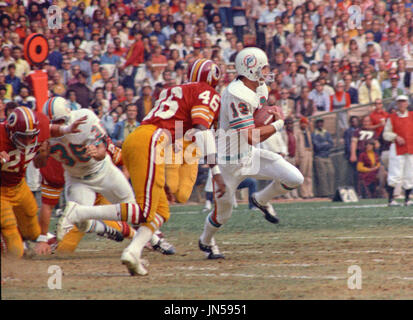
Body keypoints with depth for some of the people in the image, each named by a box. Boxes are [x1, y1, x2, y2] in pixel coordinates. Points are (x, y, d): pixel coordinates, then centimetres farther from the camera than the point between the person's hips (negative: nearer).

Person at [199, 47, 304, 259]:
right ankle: (206, 241, 38)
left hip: (251, 155, 8)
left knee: (294, 179, -7)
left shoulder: (260, 90, 1)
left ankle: (261, 200, 20)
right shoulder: (236, 95, -29)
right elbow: (250, 137, -30)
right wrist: (277, 124, -17)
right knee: (223, 213, 6)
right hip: (230, 160, -8)